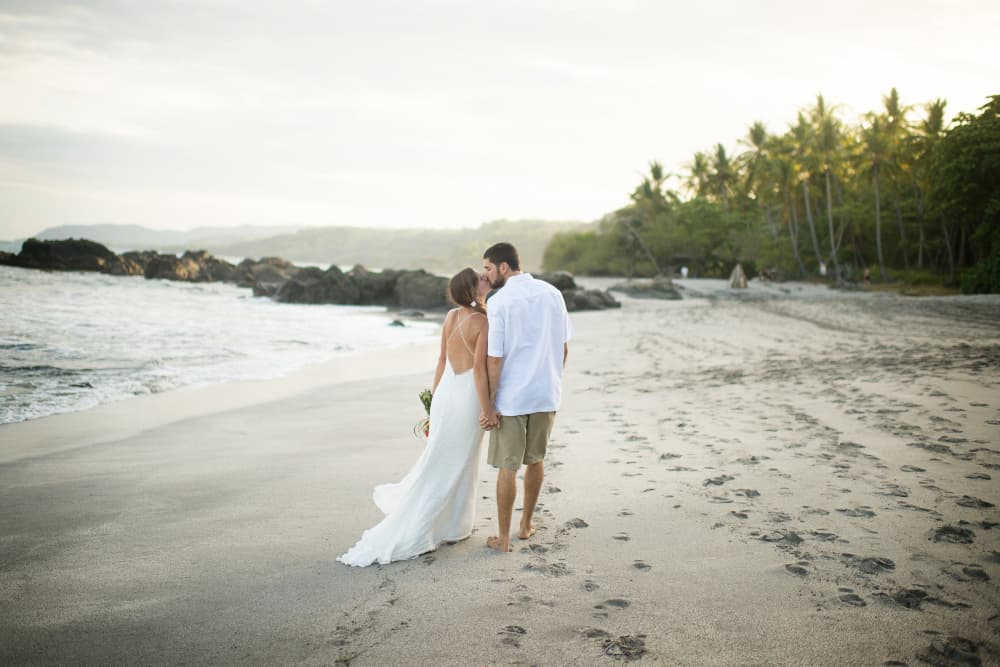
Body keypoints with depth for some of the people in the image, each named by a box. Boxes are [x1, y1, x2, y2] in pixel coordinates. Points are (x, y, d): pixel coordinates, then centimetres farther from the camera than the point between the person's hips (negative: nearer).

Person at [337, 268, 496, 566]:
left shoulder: (451, 317, 5)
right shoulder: (483, 322, -16)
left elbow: (442, 361, 9)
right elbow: (479, 368, -20)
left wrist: (435, 400, 17)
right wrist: (487, 409, -15)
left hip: (445, 393, 7)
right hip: (468, 397, -6)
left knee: (439, 461, 21)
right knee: (457, 466, 6)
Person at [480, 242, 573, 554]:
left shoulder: (499, 302, -14)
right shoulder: (552, 293, 2)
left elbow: (494, 359, -15)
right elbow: (564, 347, 7)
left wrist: (489, 405, -9)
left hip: (511, 397, -5)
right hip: (546, 393, 5)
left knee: (507, 467, 6)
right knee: (535, 460, 19)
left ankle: (503, 538, 15)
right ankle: (526, 524, 33)